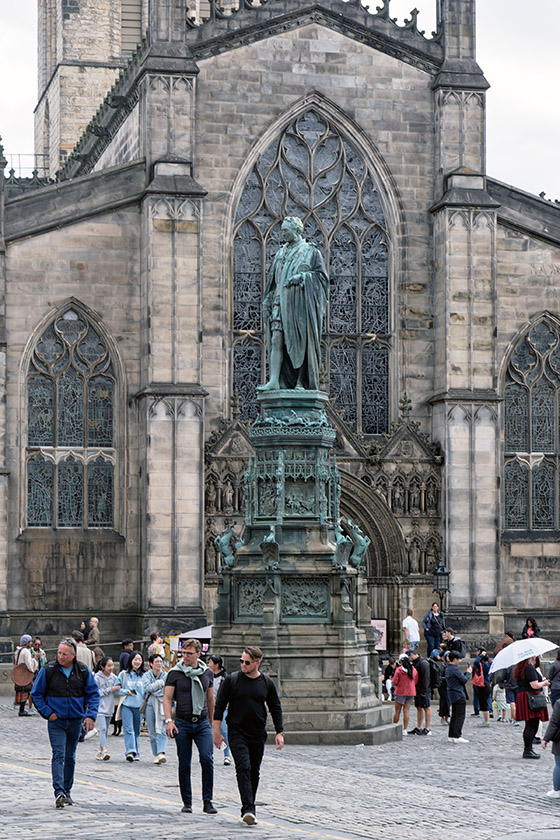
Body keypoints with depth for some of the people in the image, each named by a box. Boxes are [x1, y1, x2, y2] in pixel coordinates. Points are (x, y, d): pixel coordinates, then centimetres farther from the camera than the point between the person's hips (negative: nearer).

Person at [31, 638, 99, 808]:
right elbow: (36, 694, 1)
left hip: (75, 721, 3)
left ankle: (67, 792, 22)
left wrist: (90, 715, -6)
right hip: (56, 721, -3)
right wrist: (47, 713, -8)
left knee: (70, 757, 11)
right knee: (58, 755, -14)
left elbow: (93, 694, 6)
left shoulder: (83, 671, -1)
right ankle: (59, 792, -22)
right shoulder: (48, 670, -6)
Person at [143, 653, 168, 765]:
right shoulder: (147, 675, 7)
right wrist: (159, 683, -12)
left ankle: (161, 753, -25)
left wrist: (153, 690, -7)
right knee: (152, 732, 3)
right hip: (149, 704, 2)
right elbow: (147, 687, -9)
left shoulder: (165, 676, 2)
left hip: (161, 705, -2)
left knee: (161, 730, -15)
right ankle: (156, 755, 10)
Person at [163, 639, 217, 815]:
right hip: (183, 723, -1)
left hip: (202, 723, 1)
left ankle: (207, 801, -7)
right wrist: (168, 721, -16)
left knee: (207, 759, -14)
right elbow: (167, 698, -3)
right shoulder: (175, 673, 0)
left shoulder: (207, 673, 8)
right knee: (184, 764, 3)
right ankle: (187, 802, 14)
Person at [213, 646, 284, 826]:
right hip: (237, 733, -3)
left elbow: (275, 708, 11)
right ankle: (248, 809, -23)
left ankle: (250, 807, 23)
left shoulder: (267, 683, 3)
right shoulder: (232, 680, -3)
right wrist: (216, 731, -4)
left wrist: (279, 732, 6)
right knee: (244, 768, -16)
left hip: (258, 735, 3)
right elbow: (220, 706, 0)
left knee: (254, 772, 10)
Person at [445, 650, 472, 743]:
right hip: (459, 695, -10)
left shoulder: (448, 669, 13)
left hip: (452, 695, 10)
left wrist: (466, 672, 12)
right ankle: (457, 736, -13)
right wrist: (468, 672, 2)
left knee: (454, 715, 15)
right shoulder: (455, 669, -17)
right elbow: (464, 680, -14)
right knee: (460, 716, -8)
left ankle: (451, 735, 17)